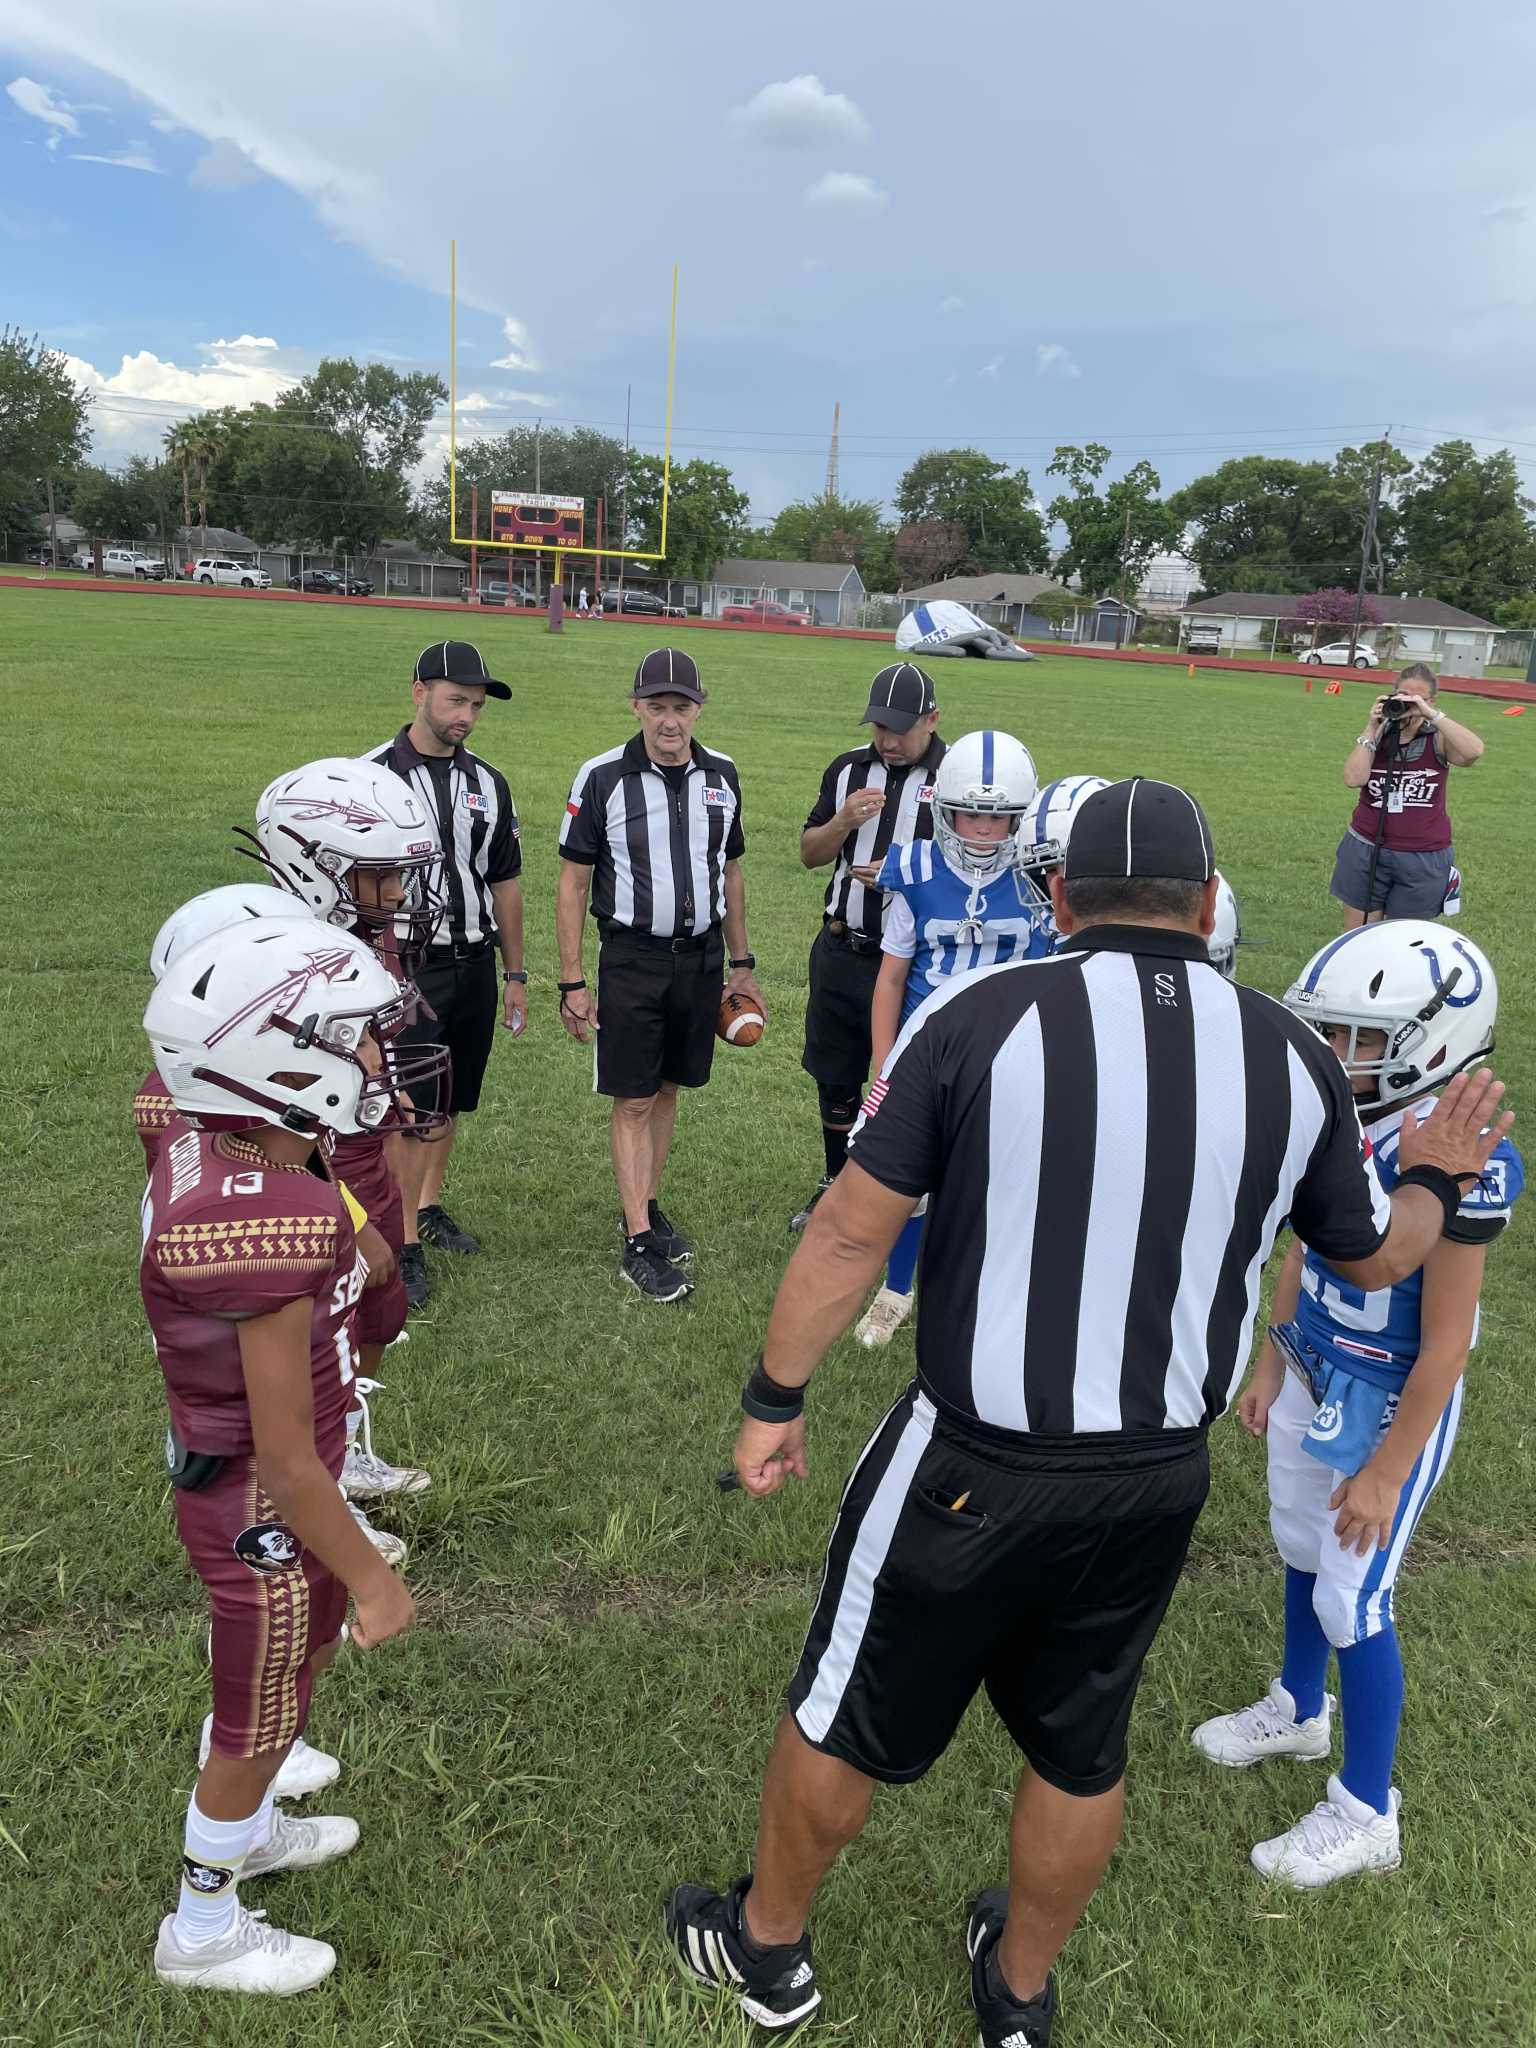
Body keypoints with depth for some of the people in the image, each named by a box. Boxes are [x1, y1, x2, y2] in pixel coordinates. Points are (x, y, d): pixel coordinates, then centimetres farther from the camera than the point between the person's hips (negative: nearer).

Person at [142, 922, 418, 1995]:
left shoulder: (209, 1142, -11)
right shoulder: (270, 1229, -37)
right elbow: (287, 1463, -27)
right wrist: (372, 1581, -13)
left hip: (218, 1464, 8)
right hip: (263, 1510, -8)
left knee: (298, 1657, 31)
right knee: (259, 1723, 18)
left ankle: (248, 1830, 58)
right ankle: (203, 1932, 45)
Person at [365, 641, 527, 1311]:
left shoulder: (488, 783, 9)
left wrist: (515, 976, 14)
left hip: (475, 970, 5)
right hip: (406, 970, -5)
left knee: (450, 1104, 15)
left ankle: (428, 1206, 32)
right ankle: (406, 1244, 7)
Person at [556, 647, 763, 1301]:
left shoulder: (721, 776, 4)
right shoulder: (603, 777, -9)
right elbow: (573, 883, -6)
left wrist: (741, 964, 14)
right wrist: (572, 983, -8)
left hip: (702, 957, 4)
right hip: (632, 959, -4)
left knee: (667, 1089, 14)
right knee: (633, 1100, 1)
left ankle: (649, 1207, 29)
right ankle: (638, 1243, 8)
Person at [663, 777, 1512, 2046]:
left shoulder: (984, 1016, -17)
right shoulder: (1292, 1059, -5)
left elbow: (853, 1231, -15)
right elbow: (1373, 1256, 11)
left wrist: (775, 1398, -3)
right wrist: (1434, 1180, 31)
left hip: (975, 1467, -3)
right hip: (1159, 1484, 4)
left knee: (847, 1720, 20)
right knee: (1081, 1749, 25)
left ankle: (764, 1945, 44)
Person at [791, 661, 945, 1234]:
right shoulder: (848, 769, 7)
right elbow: (809, 853, 10)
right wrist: (844, 821, -10)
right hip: (841, 955, 5)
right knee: (835, 1079, 17)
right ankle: (836, 1184, 36)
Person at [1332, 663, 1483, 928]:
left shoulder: (1439, 739, -6)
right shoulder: (1376, 736, 0)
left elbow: (1474, 751, -27)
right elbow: (1353, 779, -15)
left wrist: (1432, 715, -25)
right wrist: (1371, 728, -14)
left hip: (1423, 859, -1)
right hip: (1367, 851, 2)